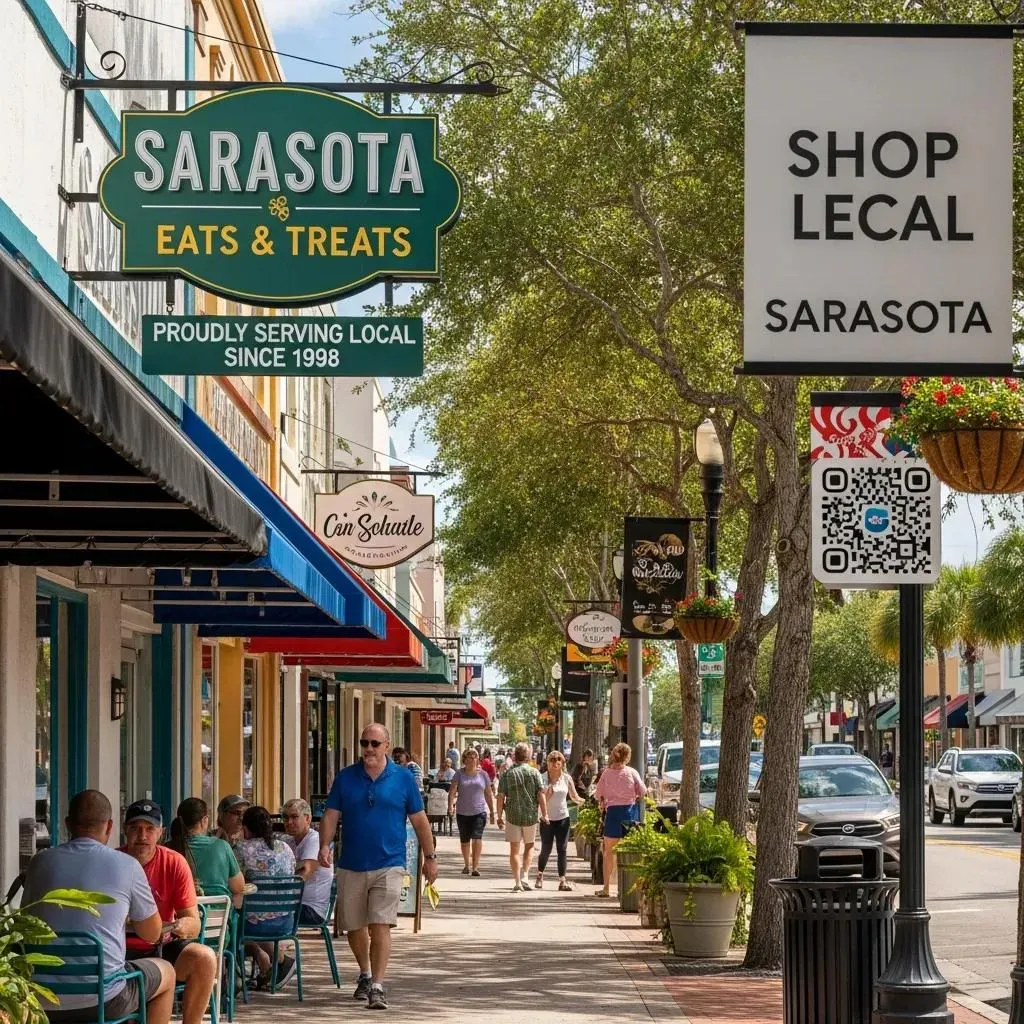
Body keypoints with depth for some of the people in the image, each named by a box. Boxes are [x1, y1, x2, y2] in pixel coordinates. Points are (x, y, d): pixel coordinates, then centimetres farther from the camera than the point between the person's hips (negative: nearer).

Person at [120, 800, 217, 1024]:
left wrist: (184, 926, -27)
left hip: (163, 947, 3)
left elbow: (194, 925, -3)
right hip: (121, 951, -3)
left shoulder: (174, 863, -2)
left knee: (205, 958, -26)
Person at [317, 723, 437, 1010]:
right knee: (354, 927, 14)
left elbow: (419, 820, 6)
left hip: (388, 865, -3)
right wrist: (324, 846, -15)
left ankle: (377, 987, -13)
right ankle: (365, 974, 37)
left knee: (380, 927, -13)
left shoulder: (403, 779, 0)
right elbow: (331, 815, 1)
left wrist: (430, 857, 7)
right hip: (351, 866, 3)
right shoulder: (345, 778, 3)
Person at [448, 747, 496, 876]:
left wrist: (492, 812, 12)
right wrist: (450, 805, -23)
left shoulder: (483, 774, 5)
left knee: (477, 838, -17)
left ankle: (475, 866, -18)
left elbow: (488, 794, 11)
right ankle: (467, 865, 29)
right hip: (462, 812, 1)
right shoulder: (459, 774, 2)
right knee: (464, 840, 11)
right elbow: (452, 791, -6)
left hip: (479, 812, -1)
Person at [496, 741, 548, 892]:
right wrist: (544, 814, 1)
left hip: (513, 816, 0)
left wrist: (499, 817, 5)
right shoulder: (534, 772, -4)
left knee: (514, 850, 6)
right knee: (529, 846, 20)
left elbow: (501, 797, -3)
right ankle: (525, 875, 7)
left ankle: (517, 882, 1)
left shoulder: (507, 774, -2)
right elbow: (541, 795, -7)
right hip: (531, 816, 0)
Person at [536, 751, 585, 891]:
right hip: (547, 819, -1)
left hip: (563, 818, 1)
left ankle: (562, 881, -5)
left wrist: (585, 801, -12)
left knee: (562, 850, -3)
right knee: (546, 849, 6)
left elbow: (574, 797, 5)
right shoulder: (543, 779, -4)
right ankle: (540, 875, 30)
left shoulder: (566, 779, 2)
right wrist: (548, 793, -22)